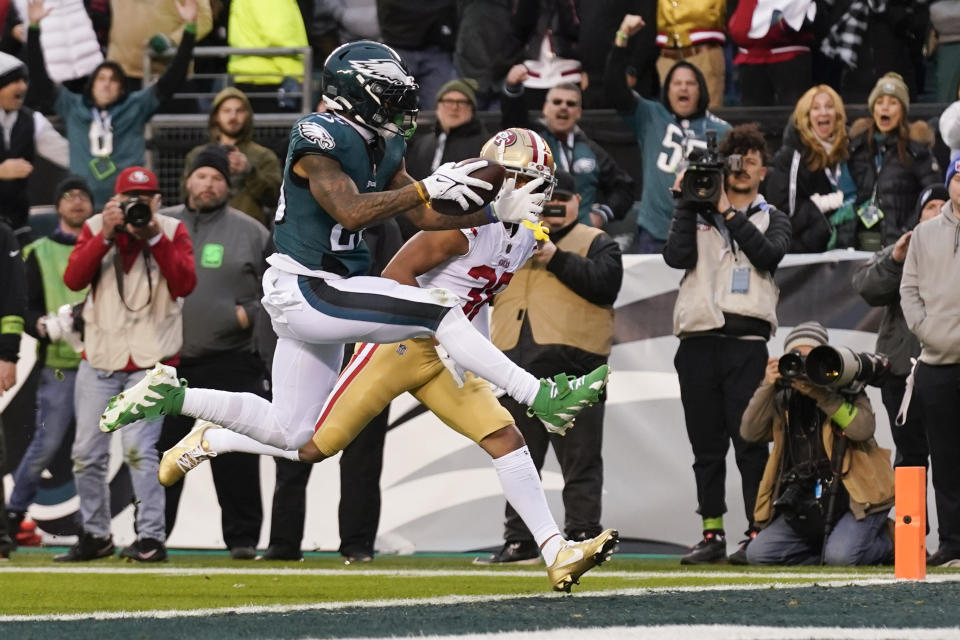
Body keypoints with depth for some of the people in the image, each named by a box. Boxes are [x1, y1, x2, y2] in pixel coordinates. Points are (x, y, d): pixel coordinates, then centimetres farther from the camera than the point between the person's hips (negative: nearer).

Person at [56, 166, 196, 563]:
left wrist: (155, 237, -19)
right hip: (98, 358, 3)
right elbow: (73, 279, -8)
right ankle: (95, 536, 19)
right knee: (86, 454, 5)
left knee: (138, 448, -16)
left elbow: (185, 284, -13)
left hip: (150, 361, -3)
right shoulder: (95, 229, 6)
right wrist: (107, 236, -16)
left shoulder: (172, 231, 1)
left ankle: (151, 538, -12)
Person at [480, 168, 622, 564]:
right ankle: (519, 539, 13)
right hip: (515, 364, 5)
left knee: (579, 459, -5)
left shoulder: (596, 243, 9)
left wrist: (557, 258, -16)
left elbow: (605, 283, -9)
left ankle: (582, 535, -5)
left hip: (571, 367, -4)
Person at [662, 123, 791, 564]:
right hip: (698, 341, 2)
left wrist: (728, 212, -7)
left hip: (746, 341, -2)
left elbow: (768, 254, -8)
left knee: (749, 442, -7)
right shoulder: (697, 214, 15)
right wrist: (688, 203, -2)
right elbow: (676, 256, -2)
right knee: (706, 444, 4)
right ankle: (712, 533, 8)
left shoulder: (771, 219, 13)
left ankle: (758, 532, -5)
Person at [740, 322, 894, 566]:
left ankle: (889, 540, 4)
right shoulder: (783, 399, 10)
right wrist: (767, 387, -15)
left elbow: (863, 428, -17)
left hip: (852, 499, -4)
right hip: (803, 504, 5)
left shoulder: (846, 389, 2)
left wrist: (821, 395, -24)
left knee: (841, 556, -29)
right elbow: (750, 432, -4)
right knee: (758, 554, -10)